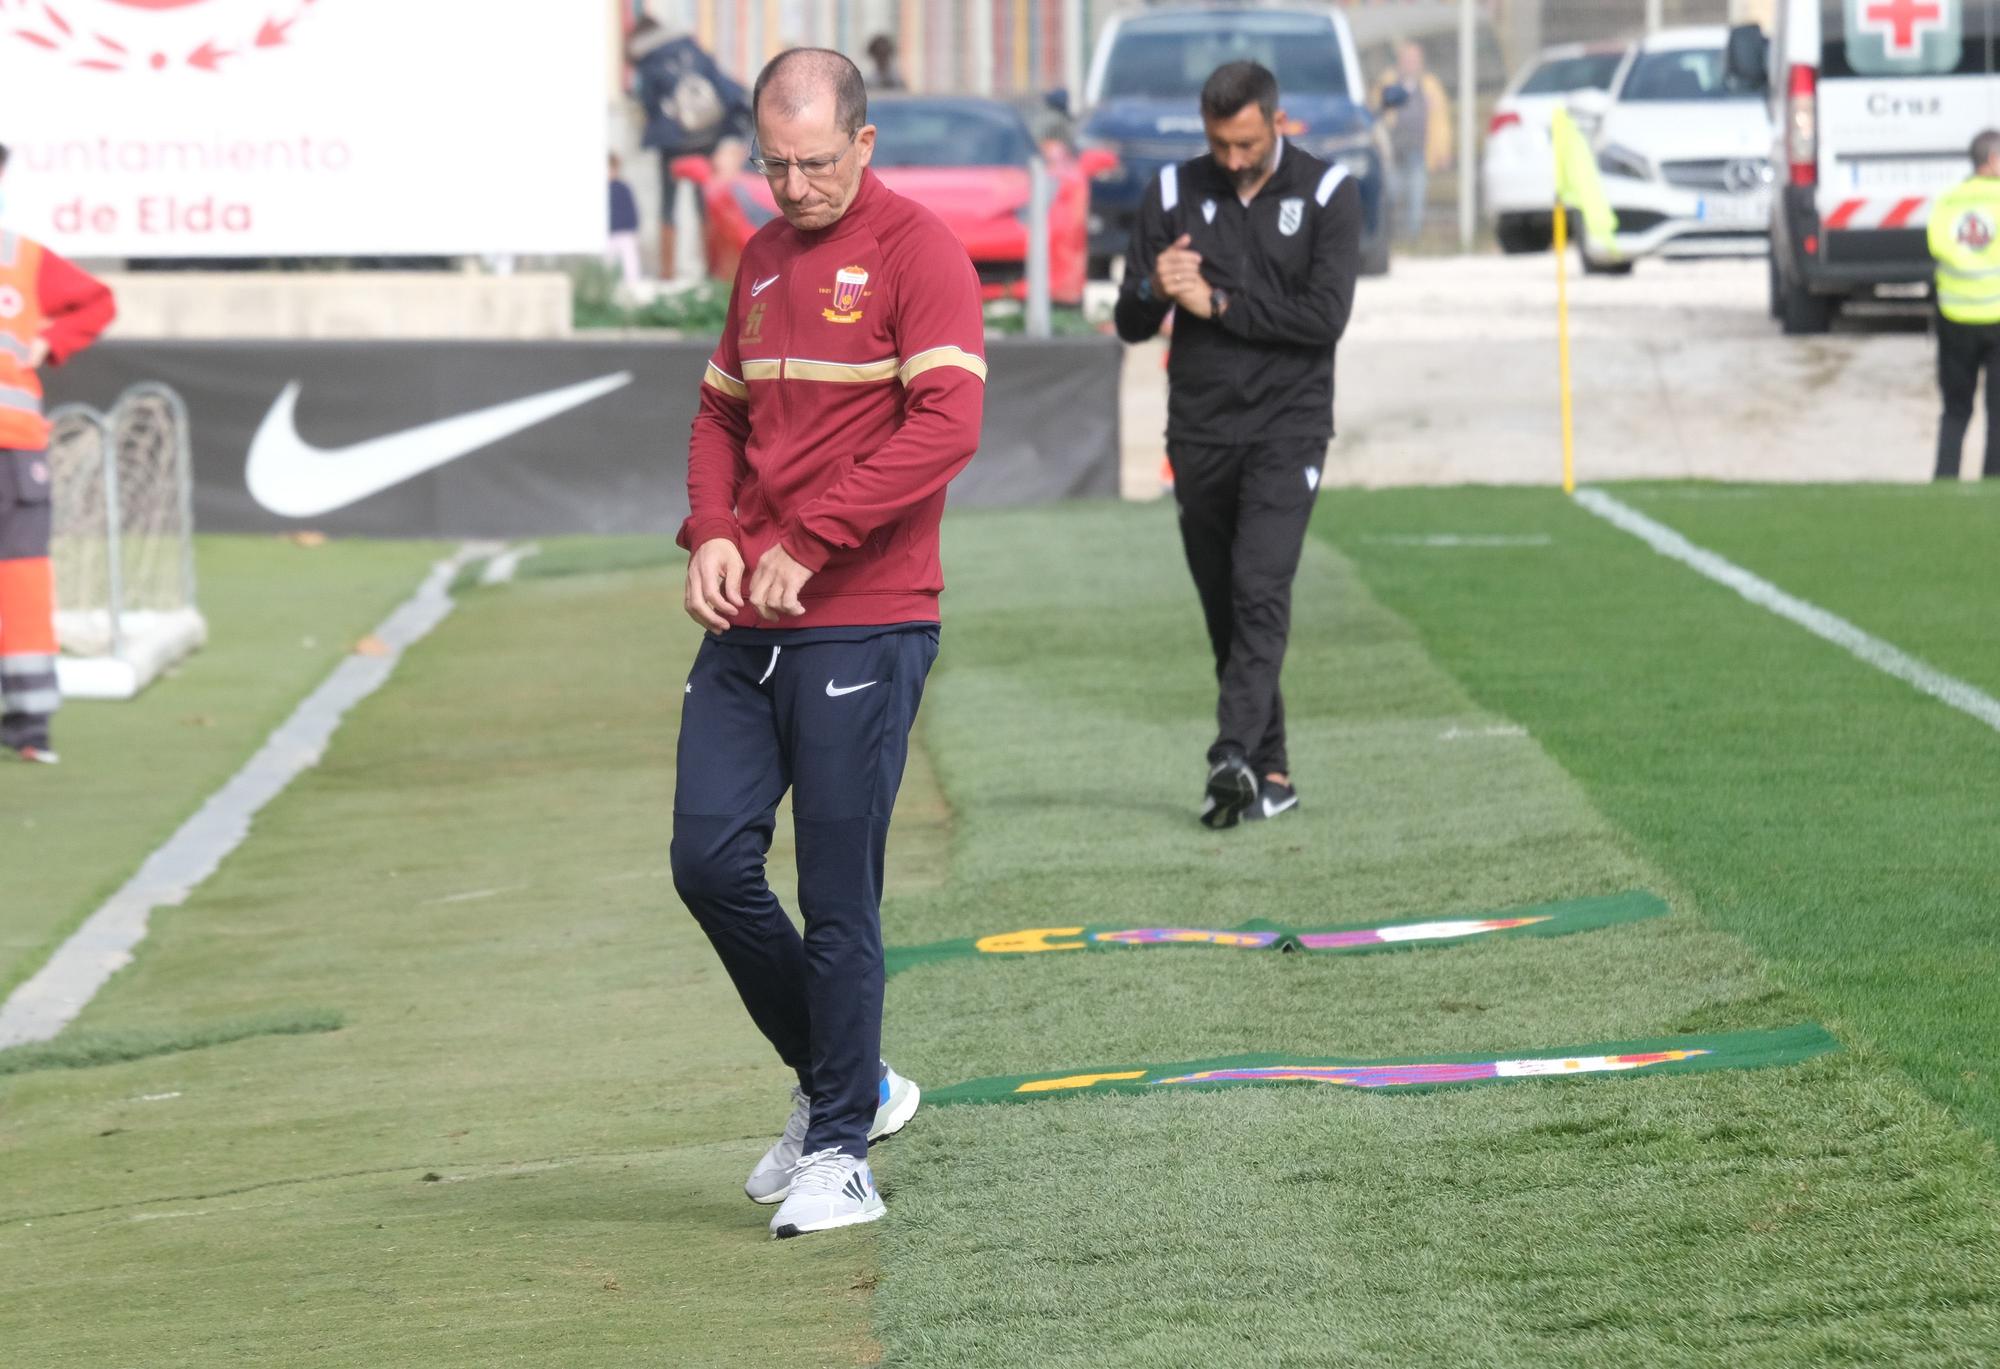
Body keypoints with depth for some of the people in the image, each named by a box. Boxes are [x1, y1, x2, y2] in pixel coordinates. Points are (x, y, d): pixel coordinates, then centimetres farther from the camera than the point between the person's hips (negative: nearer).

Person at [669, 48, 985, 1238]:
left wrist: (806, 542, -19)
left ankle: (841, 1154, 7)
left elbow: (946, 426, -18)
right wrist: (712, 533, 4)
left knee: (839, 898, -3)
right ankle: (846, 1082, 20)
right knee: (710, 859, 2)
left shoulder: (918, 250, -7)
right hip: (746, 626, 7)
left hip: (864, 628, -7)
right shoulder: (764, 259, 16)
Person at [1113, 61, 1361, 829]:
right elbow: (1131, 326, 7)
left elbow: (1326, 316, -12)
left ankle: (1235, 753, -28)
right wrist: (1153, 290, -16)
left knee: (1261, 588, -19)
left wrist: (1218, 305, -13)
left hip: (1287, 425, -4)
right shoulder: (1173, 196, 5)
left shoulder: (1326, 194, -2)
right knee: (1224, 607, 6)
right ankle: (1270, 774, 14)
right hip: (1200, 428, 4)